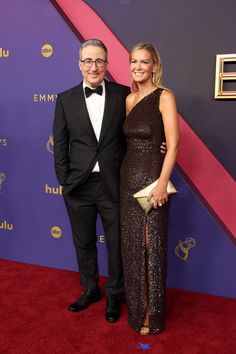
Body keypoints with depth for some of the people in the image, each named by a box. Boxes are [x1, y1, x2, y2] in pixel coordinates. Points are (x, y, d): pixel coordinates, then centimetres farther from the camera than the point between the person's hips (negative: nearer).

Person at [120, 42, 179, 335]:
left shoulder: (164, 96, -7)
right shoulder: (128, 100, 11)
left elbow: (173, 144, -14)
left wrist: (162, 183, -20)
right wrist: (124, 174, 5)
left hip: (152, 179, -6)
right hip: (128, 178, 6)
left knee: (152, 245, 5)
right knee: (131, 245, 14)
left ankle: (153, 313, 23)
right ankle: (136, 306, 33)